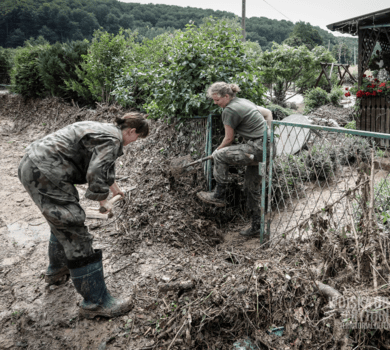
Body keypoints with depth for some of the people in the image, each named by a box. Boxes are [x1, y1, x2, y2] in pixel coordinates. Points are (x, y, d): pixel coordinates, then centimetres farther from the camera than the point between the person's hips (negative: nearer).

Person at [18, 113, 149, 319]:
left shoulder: (105, 130, 20)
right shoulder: (112, 139, -12)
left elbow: (103, 164, 38)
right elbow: (96, 174, -25)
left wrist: (113, 186, 52)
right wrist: (102, 198, -5)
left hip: (32, 165, 11)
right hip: (44, 174, -11)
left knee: (61, 221, 29)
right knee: (75, 234, -8)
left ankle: (56, 270, 51)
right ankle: (96, 302, 1)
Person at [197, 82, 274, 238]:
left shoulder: (229, 110, -12)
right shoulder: (244, 101, 16)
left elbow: (229, 139, -4)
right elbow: (268, 112, 26)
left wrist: (217, 150, 13)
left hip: (258, 148, -10)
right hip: (267, 147, 10)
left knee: (220, 156, -8)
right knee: (252, 187, 16)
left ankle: (219, 195, 3)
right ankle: (256, 225, 24)